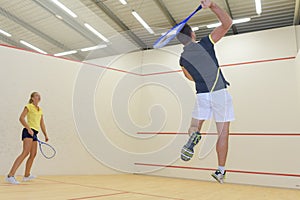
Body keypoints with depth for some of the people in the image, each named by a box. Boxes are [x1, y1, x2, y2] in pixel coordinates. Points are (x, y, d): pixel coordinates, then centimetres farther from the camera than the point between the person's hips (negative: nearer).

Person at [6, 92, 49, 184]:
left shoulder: (40, 110, 20)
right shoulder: (29, 106, -1)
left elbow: (42, 124, 23)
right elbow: (21, 118, -11)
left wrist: (45, 135, 20)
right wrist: (28, 129, -20)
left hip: (34, 133, 8)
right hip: (28, 131, -8)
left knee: (33, 154, 10)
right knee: (25, 152, -21)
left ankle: (26, 175, 22)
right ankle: (10, 175, -23)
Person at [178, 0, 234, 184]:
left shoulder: (183, 59, 6)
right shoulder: (205, 44, -4)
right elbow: (227, 23, -3)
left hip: (202, 95, 3)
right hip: (220, 93, -2)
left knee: (195, 125, 19)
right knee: (223, 133, 4)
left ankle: (194, 135, -18)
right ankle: (221, 170, 8)